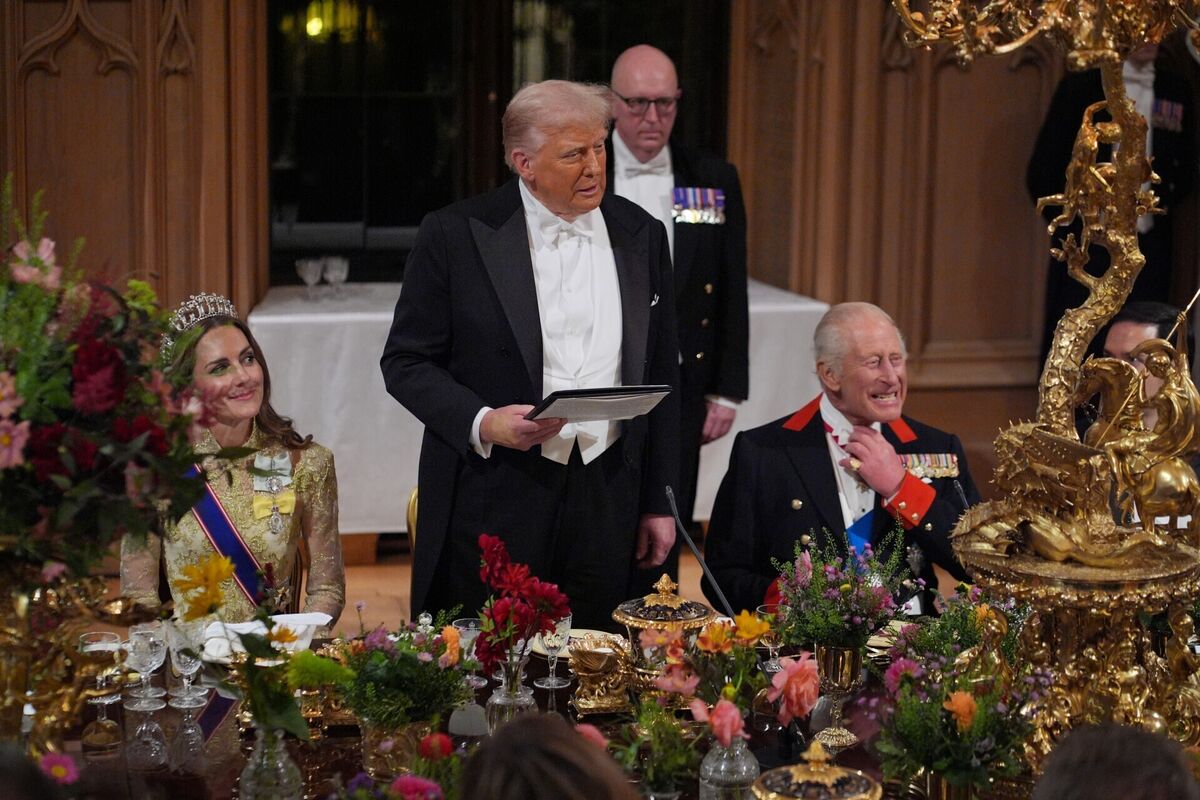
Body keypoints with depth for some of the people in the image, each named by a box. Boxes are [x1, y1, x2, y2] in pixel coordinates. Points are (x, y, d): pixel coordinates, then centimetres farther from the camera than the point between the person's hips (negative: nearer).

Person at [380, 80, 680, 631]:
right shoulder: (455, 235, -3)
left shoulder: (641, 236, 8)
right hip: (492, 498, -3)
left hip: (605, 498, 3)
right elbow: (405, 361, -1)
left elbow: (661, 376, 13)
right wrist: (481, 422, -18)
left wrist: (658, 501, 12)